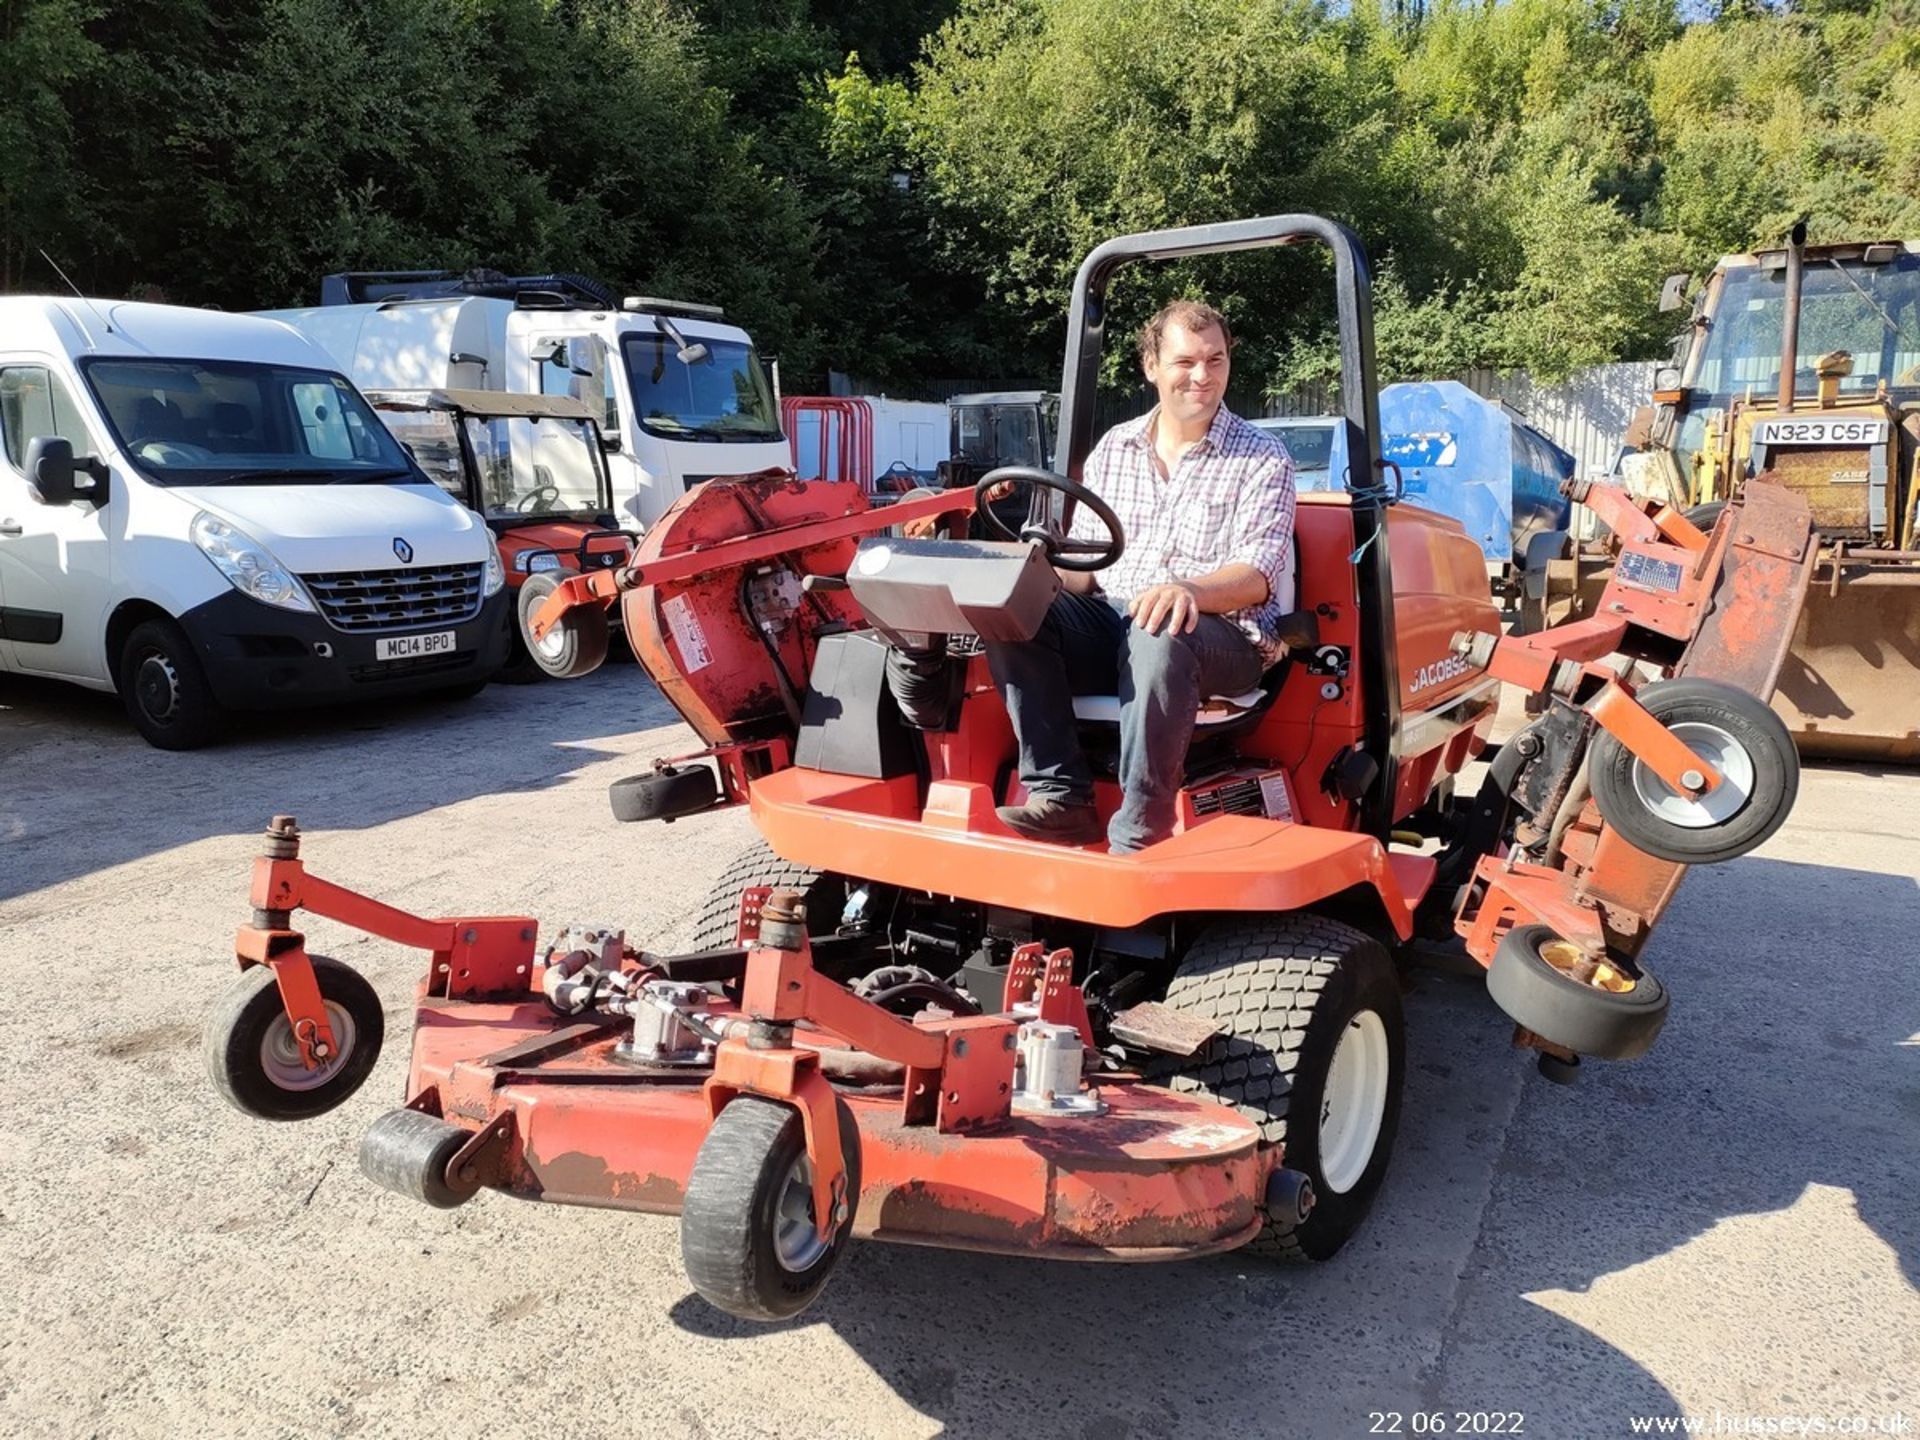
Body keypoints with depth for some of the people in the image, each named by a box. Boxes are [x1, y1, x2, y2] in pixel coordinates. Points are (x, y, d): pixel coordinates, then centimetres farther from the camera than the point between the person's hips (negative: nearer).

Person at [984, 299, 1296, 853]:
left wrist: (1189, 589, -34)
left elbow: (1257, 575, -12)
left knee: (1158, 638, -40)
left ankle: (1139, 836, -33)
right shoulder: (1113, 449, 15)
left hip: (1222, 635, -4)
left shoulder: (1262, 459, 2)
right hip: (1110, 622, 5)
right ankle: (1061, 796, -24)